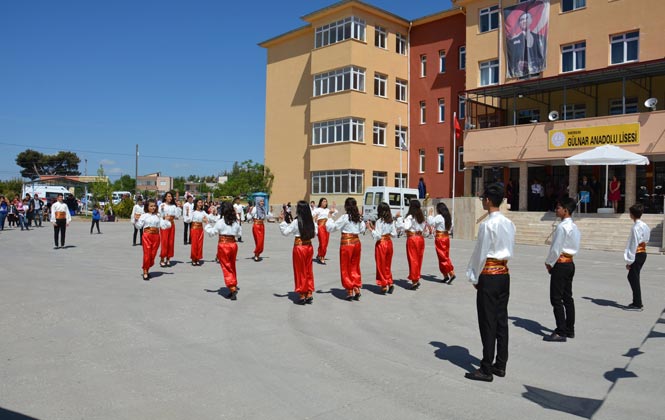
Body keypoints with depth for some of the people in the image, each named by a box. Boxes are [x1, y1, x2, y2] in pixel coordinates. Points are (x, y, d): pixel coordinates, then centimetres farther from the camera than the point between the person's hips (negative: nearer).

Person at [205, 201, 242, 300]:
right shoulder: (236, 222, 4)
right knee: (232, 267, 16)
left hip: (223, 245, -5)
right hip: (233, 245, 5)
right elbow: (239, 234, 12)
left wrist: (207, 225, 13)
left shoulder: (220, 222, -10)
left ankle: (233, 289, -11)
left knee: (226, 268, -1)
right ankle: (234, 287, 20)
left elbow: (212, 232, -2)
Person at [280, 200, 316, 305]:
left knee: (300, 271, 5)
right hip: (309, 246, 5)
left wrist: (282, 222, -4)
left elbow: (285, 232, -11)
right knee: (308, 271, 13)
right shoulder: (310, 221, 1)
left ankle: (302, 296, 10)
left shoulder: (296, 222, -14)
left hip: (299, 247, -5)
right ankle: (309, 295, 18)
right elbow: (314, 233, 10)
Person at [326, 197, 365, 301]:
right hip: (356, 242, 6)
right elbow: (362, 230, 16)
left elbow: (332, 227, -10)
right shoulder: (359, 217, 4)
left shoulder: (345, 217, -12)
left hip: (346, 243, -6)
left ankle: (350, 292, 9)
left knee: (346, 268, 6)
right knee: (355, 267, 16)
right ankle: (357, 290, 15)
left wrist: (329, 217, 3)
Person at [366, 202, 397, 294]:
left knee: (381, 265, 5)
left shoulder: (379, 221, -16)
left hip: (381, 244, -6)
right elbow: (394, 234, 7)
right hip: (389, 243, 6)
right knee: (388, 265, 17)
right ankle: (390, 283, 15)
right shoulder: (391, 221, 3)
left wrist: (370, 228, -13)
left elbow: (377, 236, -20)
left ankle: (384, 286, 9)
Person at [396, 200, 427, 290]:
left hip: (412, 238, -7)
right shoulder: (421, 217, 9)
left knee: (413, 259, -1)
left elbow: (404, 226, -21)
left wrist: (399, 218, -11)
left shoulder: (410, 217, -13)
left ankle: (414, 280, 1)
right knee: (418, 259, 12)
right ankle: (417, 279, 18)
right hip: (420, 238, 7)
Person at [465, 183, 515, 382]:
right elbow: (510, 249, 14)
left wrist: (474, 277, -4)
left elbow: (480, 253, -13)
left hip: (489, 275, -8)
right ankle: (500, 365, 21)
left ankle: (486, 369, 5)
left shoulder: (487, 224, -16)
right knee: (501, 319, 12)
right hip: (504, 274, 8)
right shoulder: (509, 223, 8)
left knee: (487, 322, -2)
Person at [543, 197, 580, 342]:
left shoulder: (562, 227, -18)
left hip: (560, 264, -10)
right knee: (567, 297, 14)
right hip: (570, 263, 10)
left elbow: (556, 248, -19)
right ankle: (570, 330, 21)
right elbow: (575, 248, 15)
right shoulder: (574, 227, 12)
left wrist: (549, 263, -4)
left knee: (556, 299, -5)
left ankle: (561, 333, -2)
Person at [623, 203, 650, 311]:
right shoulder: (645, 226, 9)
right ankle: (637, 302, 23)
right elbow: (646, 240, 15)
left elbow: (633, 245, -19)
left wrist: (629, 261, -14)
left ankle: (637, 304, 4)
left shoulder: (635, 227, -19)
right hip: (643, 253, 9)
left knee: (634, 278, -1)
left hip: (637, 255, -9)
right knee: (632, 277, 17)